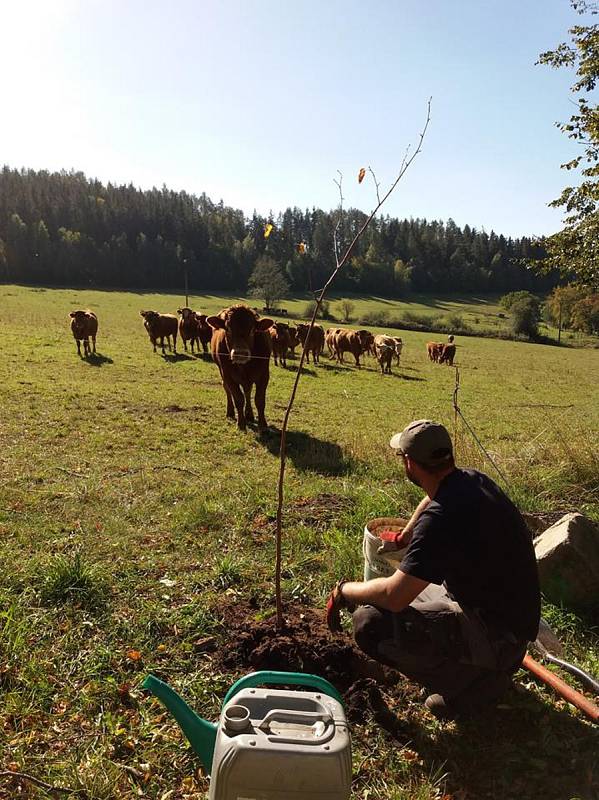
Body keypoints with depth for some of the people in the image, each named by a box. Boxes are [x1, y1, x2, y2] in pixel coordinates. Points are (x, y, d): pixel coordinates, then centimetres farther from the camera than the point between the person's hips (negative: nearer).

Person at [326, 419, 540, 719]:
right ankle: (498, 662, 20)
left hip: (497, 634, -9)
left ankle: (474, 683, -2)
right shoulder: (473, 480, -2)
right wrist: (402, 538, 35)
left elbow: (394, 595, -30)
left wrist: (343, 591, -12)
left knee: (371, 623, -22)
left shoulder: (441, 518, -30)